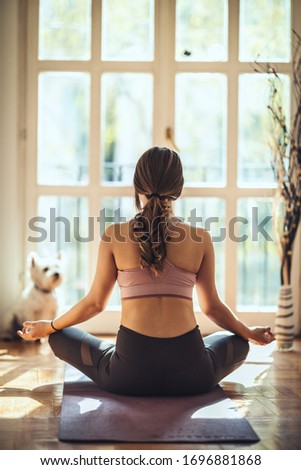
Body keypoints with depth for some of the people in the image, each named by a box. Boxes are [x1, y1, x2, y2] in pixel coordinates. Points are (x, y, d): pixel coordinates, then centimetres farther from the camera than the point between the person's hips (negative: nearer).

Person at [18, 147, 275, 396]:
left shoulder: (114, 236, 0)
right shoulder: (201, 239, 3)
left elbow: (95, 302, 9)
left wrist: (48, 327, 27)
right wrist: (250, 333, 33)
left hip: (128, 375, -1)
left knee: (59, 336, 23)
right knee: (239, 343, 33)